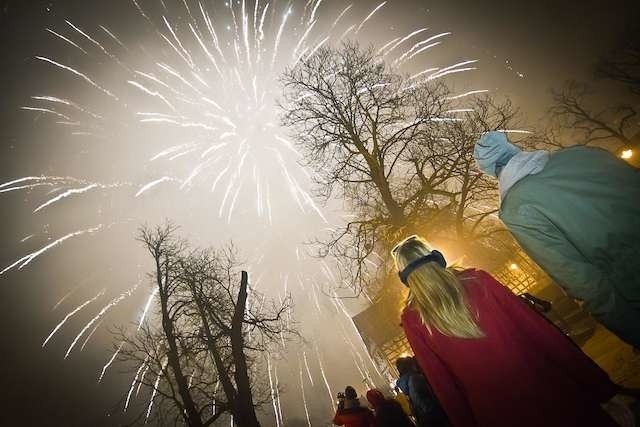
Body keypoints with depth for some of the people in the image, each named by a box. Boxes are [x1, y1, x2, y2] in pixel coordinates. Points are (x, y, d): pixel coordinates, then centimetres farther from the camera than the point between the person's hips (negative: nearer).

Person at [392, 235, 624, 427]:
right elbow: (538, 330, -6)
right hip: (547, 390, 0)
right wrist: (602, 387, 2)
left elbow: (442, 382, -4)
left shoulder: (412, 319, -9)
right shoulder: (477, 279, -8)